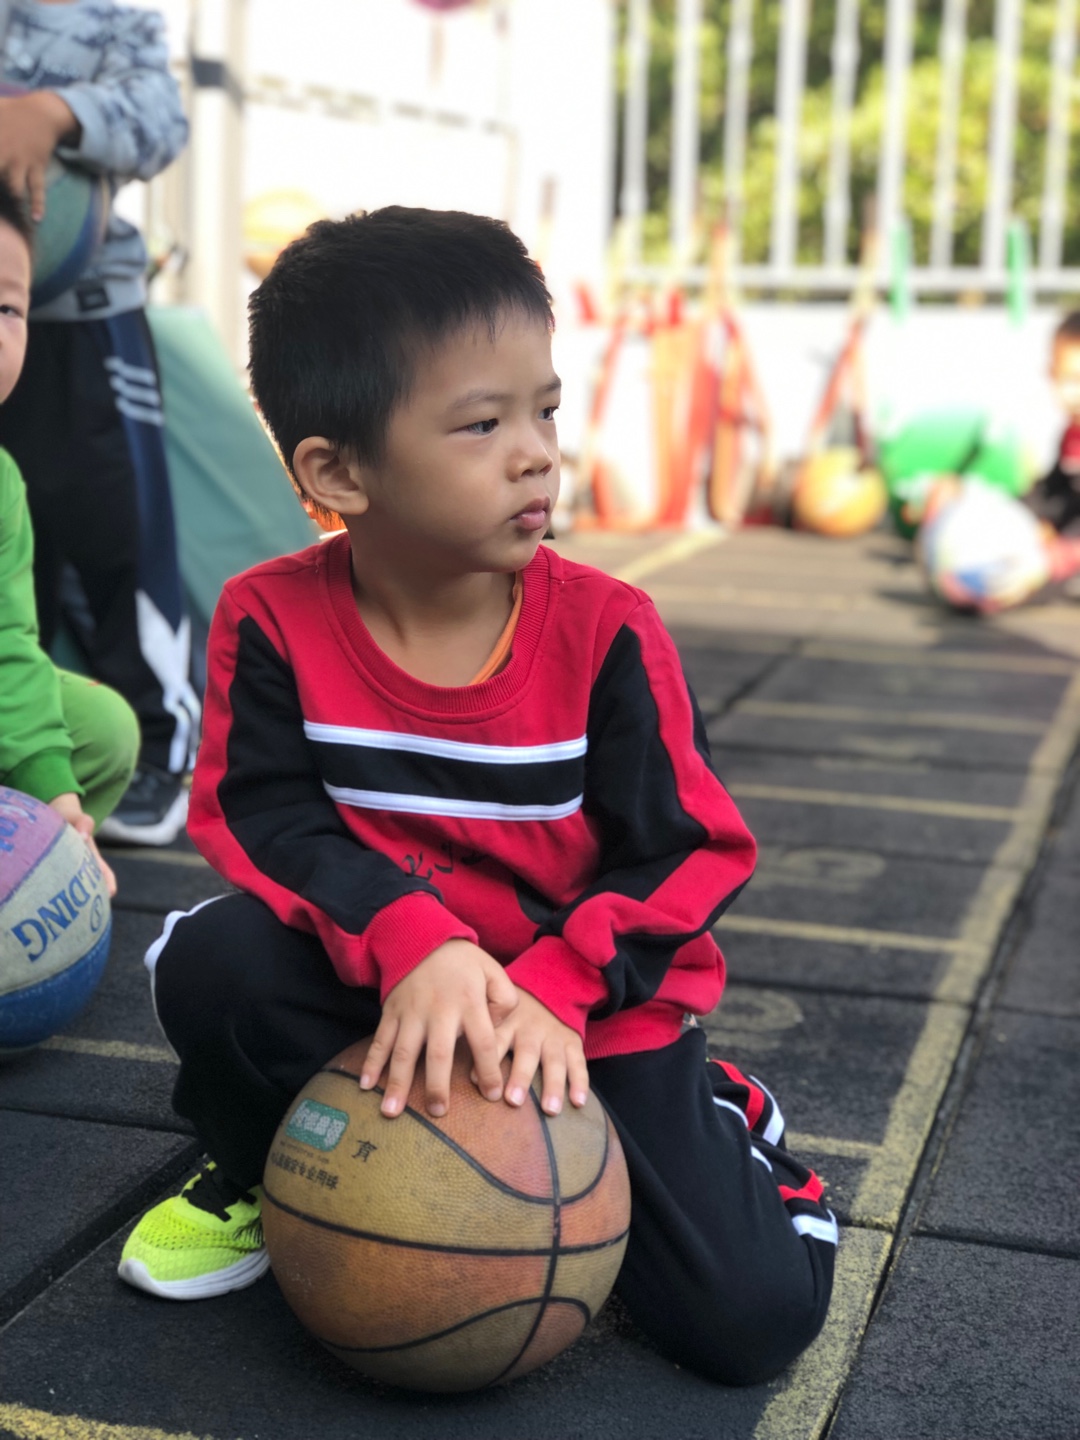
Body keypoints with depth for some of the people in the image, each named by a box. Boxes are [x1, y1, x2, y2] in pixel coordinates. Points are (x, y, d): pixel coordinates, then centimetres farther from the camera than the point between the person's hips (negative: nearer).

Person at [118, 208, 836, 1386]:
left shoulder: (605, 628, -14)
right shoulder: (272, 618, -12)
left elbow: (688, 849, -12)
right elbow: (265, 815, -17)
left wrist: (556, 986, -28)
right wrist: (411, 940, -34)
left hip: (594, 1008, 0)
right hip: (382, 987, 1)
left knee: (752, 1320, -11)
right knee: (213, 965, -29)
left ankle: (714, 1117, 24)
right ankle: (258, 1174, 4)